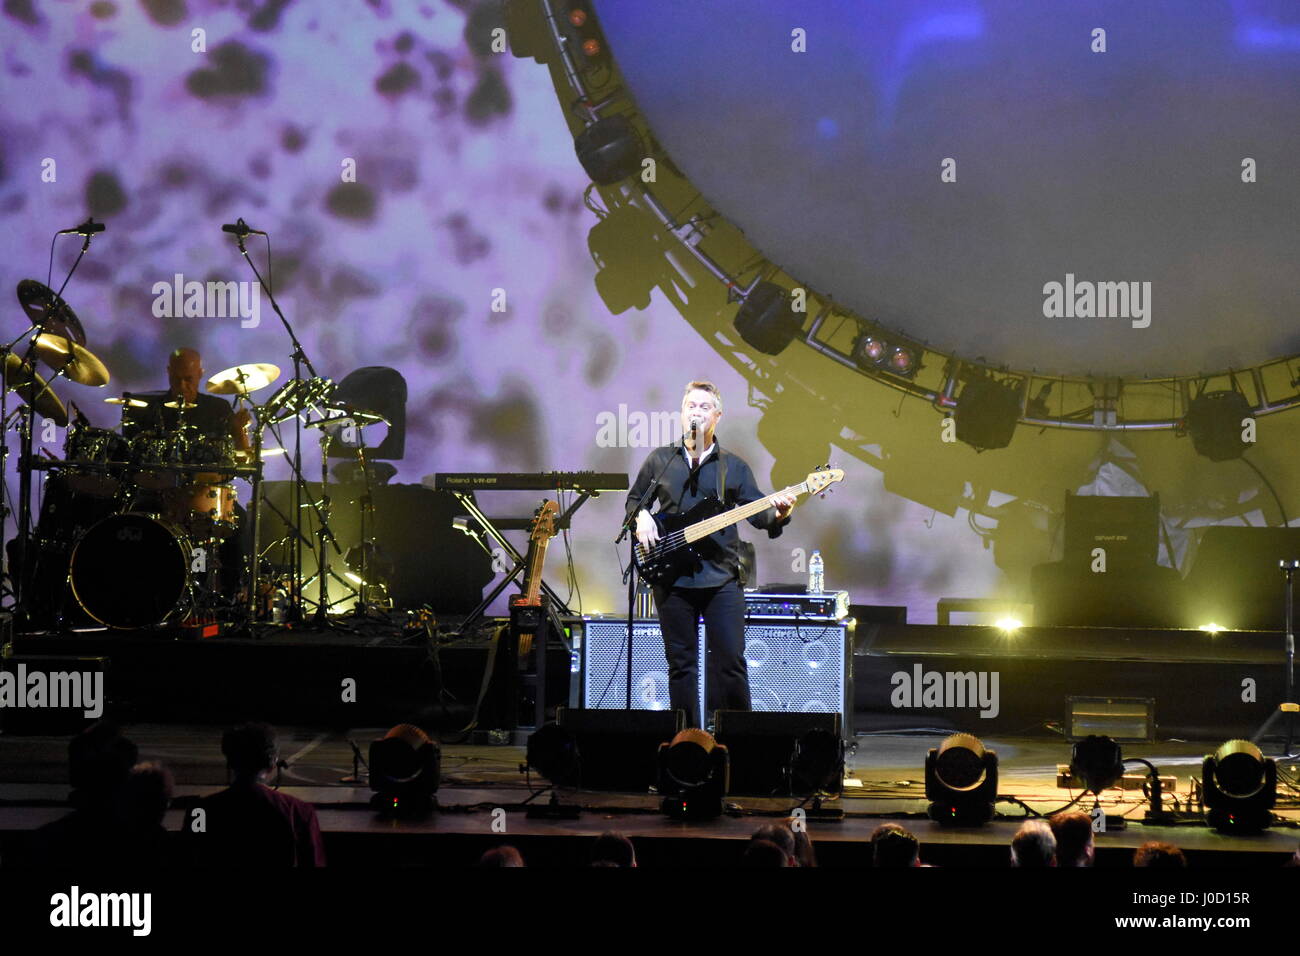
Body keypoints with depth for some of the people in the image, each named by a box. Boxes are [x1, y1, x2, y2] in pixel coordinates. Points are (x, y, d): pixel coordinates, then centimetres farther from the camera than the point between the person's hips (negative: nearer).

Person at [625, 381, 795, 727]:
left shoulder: (733, 467, 9)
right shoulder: (660, 460, 11)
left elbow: (758, 513, 4)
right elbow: (634, 499, 20)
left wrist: (778, 514, -17)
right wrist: (641, 517, -1)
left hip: (721, 578, -1)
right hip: (672, 578, 1)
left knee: (731, 662, -5)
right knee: (681, 663, 4)